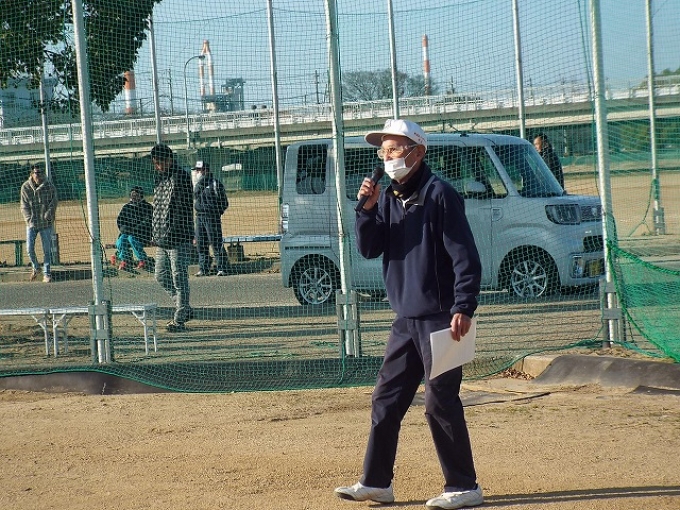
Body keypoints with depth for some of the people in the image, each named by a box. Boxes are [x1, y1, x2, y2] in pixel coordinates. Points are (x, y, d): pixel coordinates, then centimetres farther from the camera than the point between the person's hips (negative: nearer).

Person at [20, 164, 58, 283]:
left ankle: (47, 273, 12)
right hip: (31, 223, 1)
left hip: (46, 223, -1)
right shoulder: (25, 187, -2)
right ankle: (35, 268, 27)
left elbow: (54, 201, 0)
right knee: (29, 249, 0)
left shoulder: (49, 186, -3)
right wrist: (29, 219, -12)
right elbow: (24, 206, 0)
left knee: (47, 250, 1)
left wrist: (48, 214, -15)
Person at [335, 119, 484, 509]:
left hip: (439, 317, -8)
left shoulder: (439, 194, -12)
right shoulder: (389, 198, 11)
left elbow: (466, 257, -15)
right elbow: (369, 249, 5)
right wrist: (368, 208, -9)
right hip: (407, 319, 8)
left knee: (441, 402, -6)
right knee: (386, 400, 11)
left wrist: (463, 309, -21)